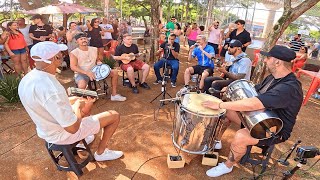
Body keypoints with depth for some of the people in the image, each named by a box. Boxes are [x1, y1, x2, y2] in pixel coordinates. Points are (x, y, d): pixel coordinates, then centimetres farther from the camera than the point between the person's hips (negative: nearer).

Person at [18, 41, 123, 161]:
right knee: (114, 116, 0)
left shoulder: (26, 80, -8)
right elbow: (73, 128, -31)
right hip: (63, 134, -8)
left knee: (84, 101, 28)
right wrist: (77, 106, -12)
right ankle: (101, 153, 18)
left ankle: (86, 136, 35)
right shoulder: (51, 88, -37)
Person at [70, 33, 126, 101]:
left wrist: (99, 63, -5)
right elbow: (73, 67, -16)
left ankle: (114, 95, 2)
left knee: (114, 72, -5)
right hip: (81, 74, -5)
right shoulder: (74, 53, -7)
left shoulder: (94, 49, 9)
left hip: (94, 71, 5)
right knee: (82, 85, -40)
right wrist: (87, 72, -28)